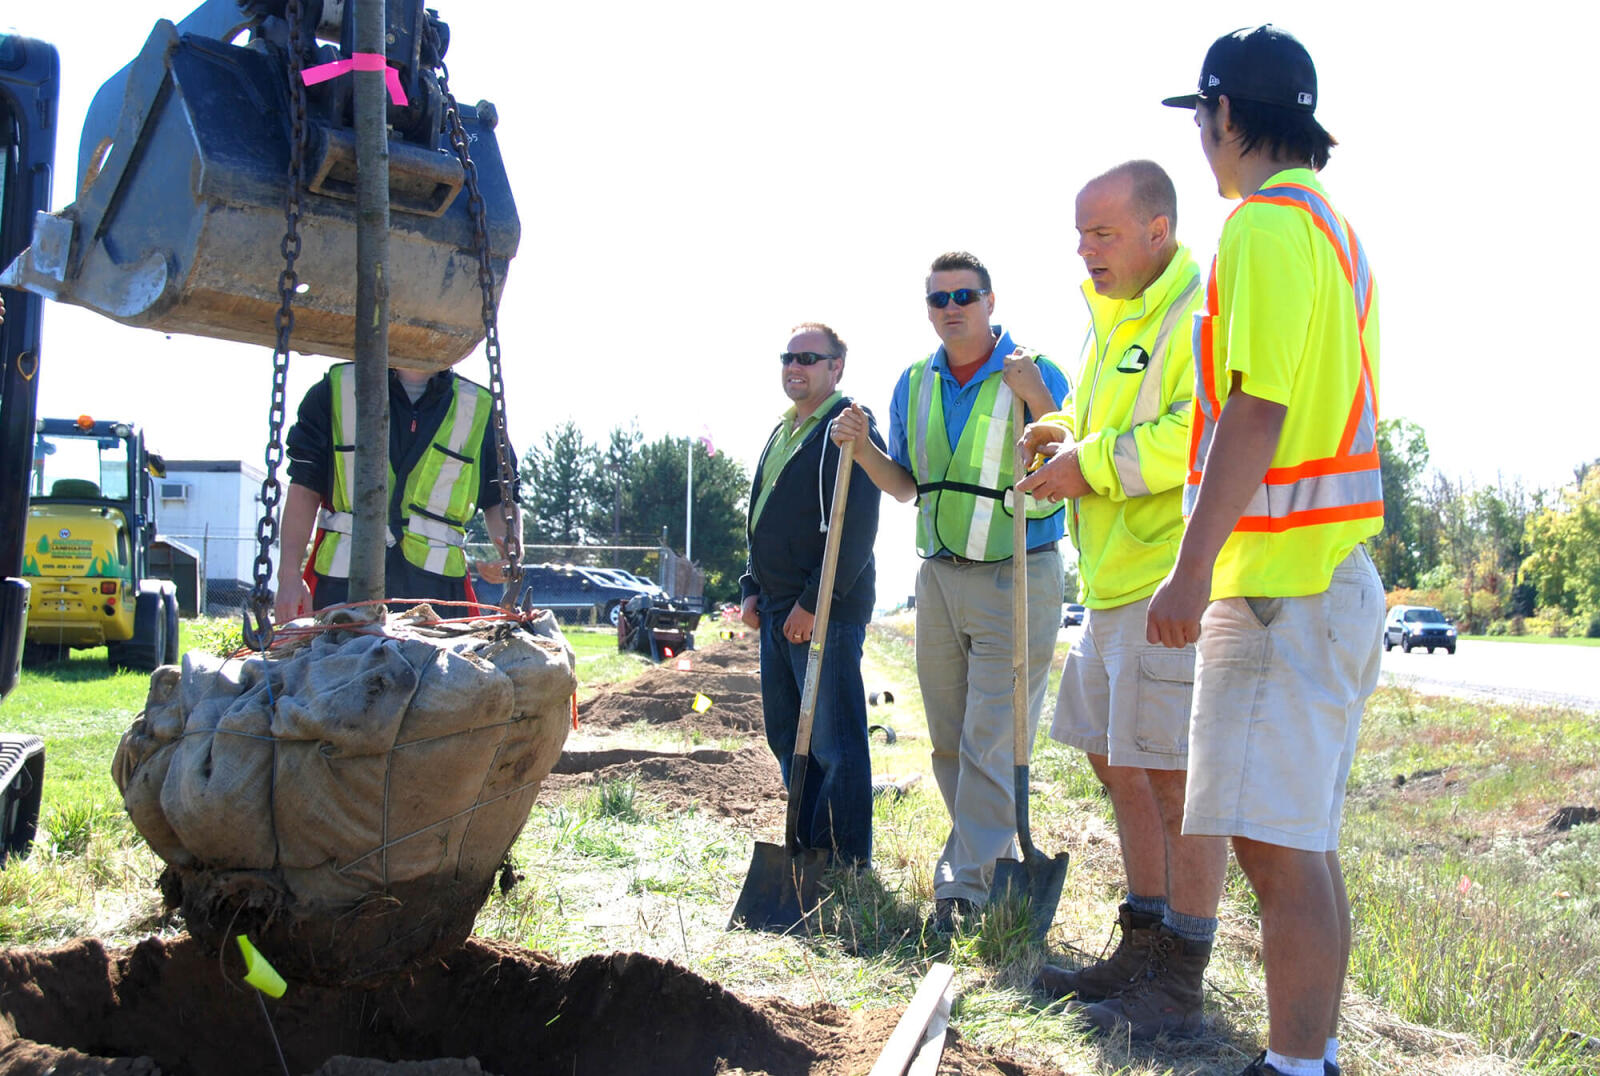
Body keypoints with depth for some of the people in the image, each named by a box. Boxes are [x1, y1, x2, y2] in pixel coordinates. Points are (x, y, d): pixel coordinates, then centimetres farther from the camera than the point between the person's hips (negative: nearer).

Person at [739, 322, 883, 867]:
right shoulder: (782, 432, 19)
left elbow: (857, 529, -18)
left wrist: (814, 601, -19)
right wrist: (752, 588, 15)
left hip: (826, 612, -9)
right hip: (777, 610, 9)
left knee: (834, 740, -5)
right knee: (787, 736, 14)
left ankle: (849, 861, 3)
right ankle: (809, 845, 24)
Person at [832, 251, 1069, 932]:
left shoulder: (1036, 373, -6)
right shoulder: (913, 385, 10)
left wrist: (1038, 403, -25)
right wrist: (862, 448, -1)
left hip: (1017, 580, -6)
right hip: (939, 577, 6)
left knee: (993, 740, -7)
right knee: (949, 740, 11)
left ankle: (965, 886, -2)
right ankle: (993, 854, 27)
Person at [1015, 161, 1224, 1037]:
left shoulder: (1202, 313, -12)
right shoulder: (1113, 321, 20)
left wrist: (1095, 464, -18)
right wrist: (1063, 434, 8)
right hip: (1114, 583, 10)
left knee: (1176, 775, -6)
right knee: (1117, 761, 15)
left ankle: (1180, 984, 4)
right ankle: (1143, 949, 28)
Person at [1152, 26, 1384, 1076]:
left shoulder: (1268, 224, -11)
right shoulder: (1334, 225, 20)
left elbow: (1258, 406, -21)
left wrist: (1194, 568, -23)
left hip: (1281, 584, -10)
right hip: (1335, 576, 10)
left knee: (1276, 843, -8)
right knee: (1305, 842, 14)